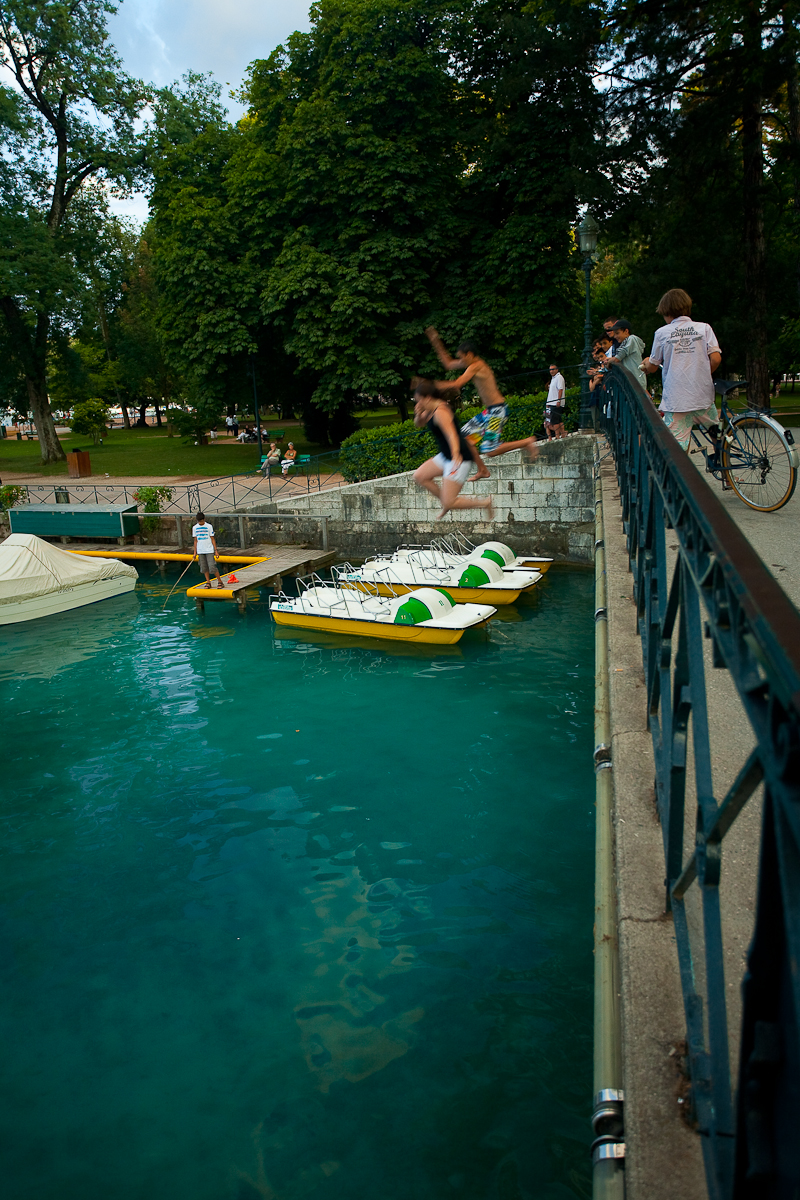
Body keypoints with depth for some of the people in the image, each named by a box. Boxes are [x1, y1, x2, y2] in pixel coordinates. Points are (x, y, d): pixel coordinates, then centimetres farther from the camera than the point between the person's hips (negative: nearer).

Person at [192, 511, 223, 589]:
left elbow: (212, 539, 0)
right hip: (200, 551, 4)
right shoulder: (195, 528, 7)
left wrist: (215, 550, -4)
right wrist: (195, 552, 9)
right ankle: (208, 582, 13)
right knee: (204, 568, 5)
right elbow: (195, 540, 12)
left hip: (209, 550, -4)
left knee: (212, 567, -11)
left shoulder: (209, 526, -2)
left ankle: (219, 581, 0)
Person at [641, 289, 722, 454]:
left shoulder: (662, 333, 1)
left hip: (675, 399, -2)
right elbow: (716, 359, -4)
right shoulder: (704, 328, 4)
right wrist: (702, 375, 15)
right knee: (716, 432, 27)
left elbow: (652, 367, 8)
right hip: (702, 396, 2)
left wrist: (646, 363, 32)